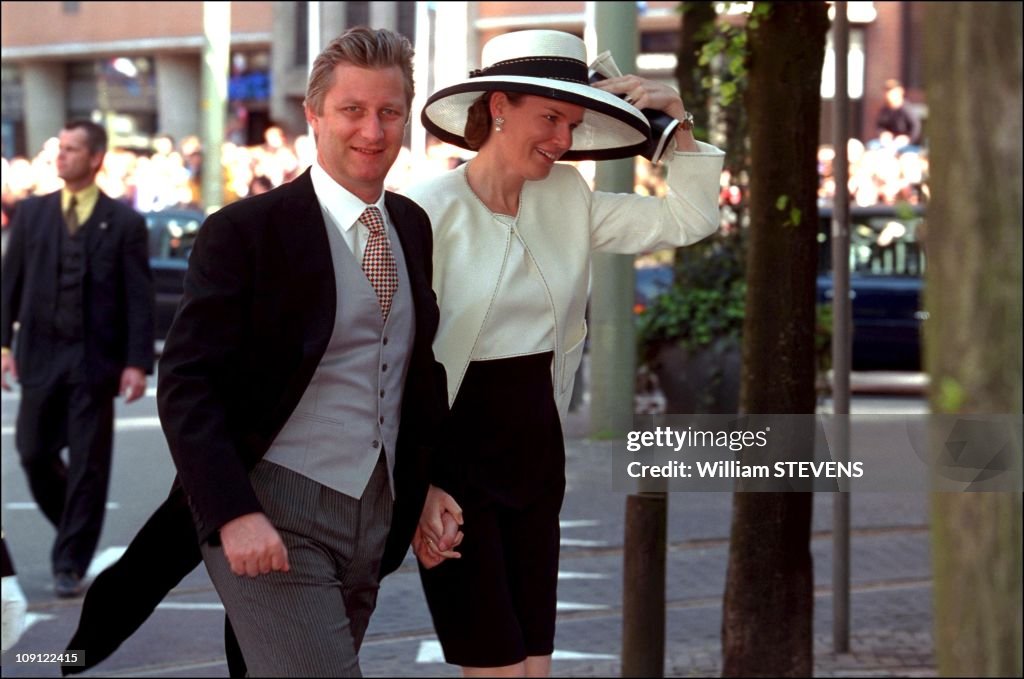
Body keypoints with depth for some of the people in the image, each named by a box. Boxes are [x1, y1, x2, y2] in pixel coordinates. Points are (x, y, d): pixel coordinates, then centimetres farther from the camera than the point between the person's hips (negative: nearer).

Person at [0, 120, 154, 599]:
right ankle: (75, 531, 30)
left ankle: (71, 564, 9)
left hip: (95, 361, -3)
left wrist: (138, 362, -10)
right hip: (41, 356, 3)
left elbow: (139, 298, -3)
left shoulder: (124, 222, -2)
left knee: (88, 465, 0)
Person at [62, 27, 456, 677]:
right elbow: (185, 385, -13)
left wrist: (433, 484, 12)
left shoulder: (414, 227, 10)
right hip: (272, 517, -6)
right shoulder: (245, 231, -9)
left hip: (374, 521, 6)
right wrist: (235, 514, -23)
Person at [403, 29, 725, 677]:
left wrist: (678, 120, 2)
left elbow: (688, 219, 13)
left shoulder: (565, 199, 6)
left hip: (536, 456, 6)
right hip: (457, 462, -6)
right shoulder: (431, 210, -13)